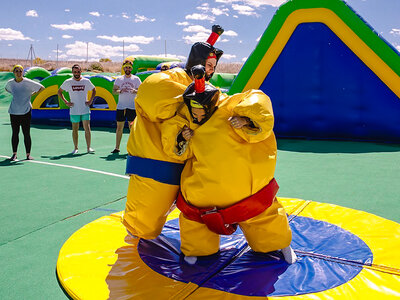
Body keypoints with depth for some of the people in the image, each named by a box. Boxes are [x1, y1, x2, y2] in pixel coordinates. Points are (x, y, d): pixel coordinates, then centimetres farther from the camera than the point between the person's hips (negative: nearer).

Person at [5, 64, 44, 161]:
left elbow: (42, 87, 3)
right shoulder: (10, 83, 4)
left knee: (26, 134, -1)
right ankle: (14, 154, 15)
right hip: (14, 112, 2)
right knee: (15, 133, 5)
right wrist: (15, 95, 13)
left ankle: (28, 154, 8)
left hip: (26, 112, -2)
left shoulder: (28, 82, -6)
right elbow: (6, 89, 28)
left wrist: (32, 94, 1)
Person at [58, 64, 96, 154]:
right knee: (75, 129, 6)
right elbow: (59, 91, 12)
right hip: (74, 110, 0)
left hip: (85, 110, 0)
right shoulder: (68, 82, 1)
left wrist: (90, 100, 6)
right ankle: (75, 148, 14)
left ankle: (88, 147, 5)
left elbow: (94, 90, 17)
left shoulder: (86, 81, 2)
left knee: (87, 128, -2)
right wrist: (65, 102, 2)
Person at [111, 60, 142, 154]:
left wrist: (135, 91, -20)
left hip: (132, 107, -2)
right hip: (120, 106, 2)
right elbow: (114, 90, 6)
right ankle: (117, 147, 9)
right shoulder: (119, 79, 10)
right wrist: (120, 91, -14)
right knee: (119, 127, 4)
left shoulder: (136, 79, 5)